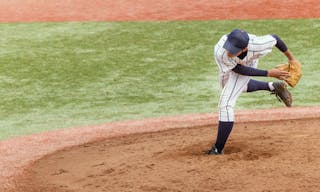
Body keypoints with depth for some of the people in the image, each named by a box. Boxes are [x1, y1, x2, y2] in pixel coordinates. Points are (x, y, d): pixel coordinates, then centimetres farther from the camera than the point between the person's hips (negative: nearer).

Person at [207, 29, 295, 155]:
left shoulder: (256, 46, -45)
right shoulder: (220, 52, -46)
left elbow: (275, 38, -21)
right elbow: (239, 69, -29)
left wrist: (290, 58, -7)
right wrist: (268, 73, -31)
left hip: (248, 64, -3)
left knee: (226, 105, -14)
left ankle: (218, 150, -5)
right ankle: (272, 87, 48)